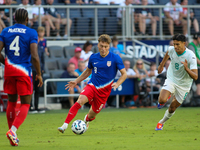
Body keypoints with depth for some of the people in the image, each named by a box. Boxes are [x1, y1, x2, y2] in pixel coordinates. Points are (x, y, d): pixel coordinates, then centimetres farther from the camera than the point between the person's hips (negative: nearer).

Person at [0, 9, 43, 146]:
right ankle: (13, 130, -18)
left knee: (12, 102, 19)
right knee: (25, 105, 3)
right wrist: (39, 74, -3)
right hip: (24, 71, -4)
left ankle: (12, 133, 19)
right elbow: (34, 56, -13)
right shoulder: (31, 33, -4)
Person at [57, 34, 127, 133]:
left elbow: (124, 74, -3)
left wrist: (117, 84, -20)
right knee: (80, 101, -28)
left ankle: (86, 120, 47)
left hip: (104, 90, -1)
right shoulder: (93, 57, 3)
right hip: (92, 85, 1)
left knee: (92, 114, 7)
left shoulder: (115, 58, -7)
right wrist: (76, 81, 15)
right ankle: (65, 126, -30)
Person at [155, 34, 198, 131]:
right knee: (162, 100, -23)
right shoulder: (171, 49, -16)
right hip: (171, 80, 2)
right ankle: (161, 103, 15)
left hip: (184, 85, -2)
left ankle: (161, 122, 36)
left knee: (172, 108, 7)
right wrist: (162, 64, 22)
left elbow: (195, 77, -33)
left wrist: (186, 68, -49)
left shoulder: (191, 56, -29)